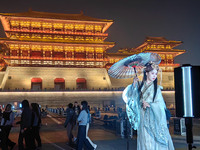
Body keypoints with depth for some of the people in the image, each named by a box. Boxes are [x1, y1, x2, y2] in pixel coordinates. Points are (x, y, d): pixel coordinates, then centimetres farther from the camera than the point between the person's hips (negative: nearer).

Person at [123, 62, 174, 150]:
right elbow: (130, 97, 0)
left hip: (154, 118, -1)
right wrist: (134, 85, -7)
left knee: (155, 139, -2)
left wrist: (149, 105, -13)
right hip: (143, 118, 1)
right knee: (145, 140, 2)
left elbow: (160, 104, 0)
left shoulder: (156, 87, 2)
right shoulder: (140, 86, 5)